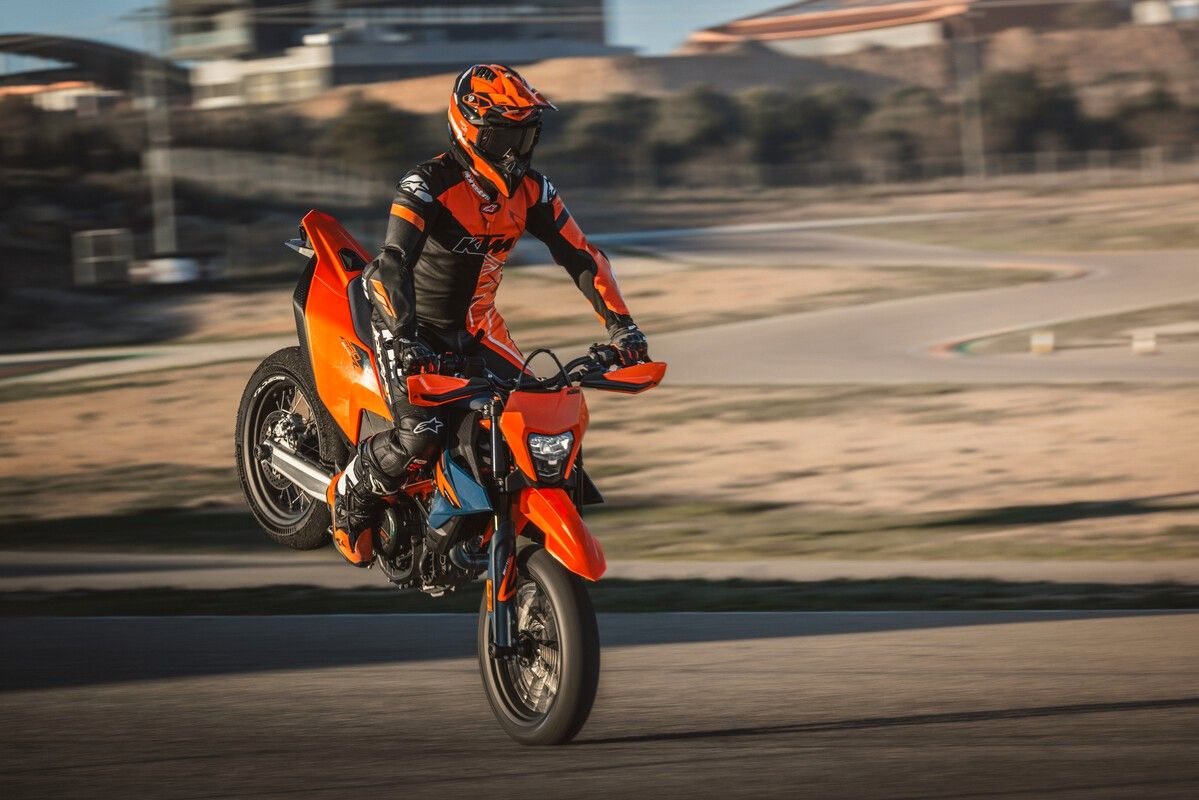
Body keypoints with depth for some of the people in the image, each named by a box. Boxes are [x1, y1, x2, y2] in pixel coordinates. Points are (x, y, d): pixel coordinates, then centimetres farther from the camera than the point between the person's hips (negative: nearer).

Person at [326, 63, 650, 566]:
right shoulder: (429, 185, -26)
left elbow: (580, 255, -4)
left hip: (476, 327, 6)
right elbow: (393, 262, -36)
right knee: (418, 438, -25)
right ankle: (349, 497, 4)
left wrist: (620, 325, -15)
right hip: (409, 323, -6)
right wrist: (407, 337, -50)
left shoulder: (530, 190, -6)